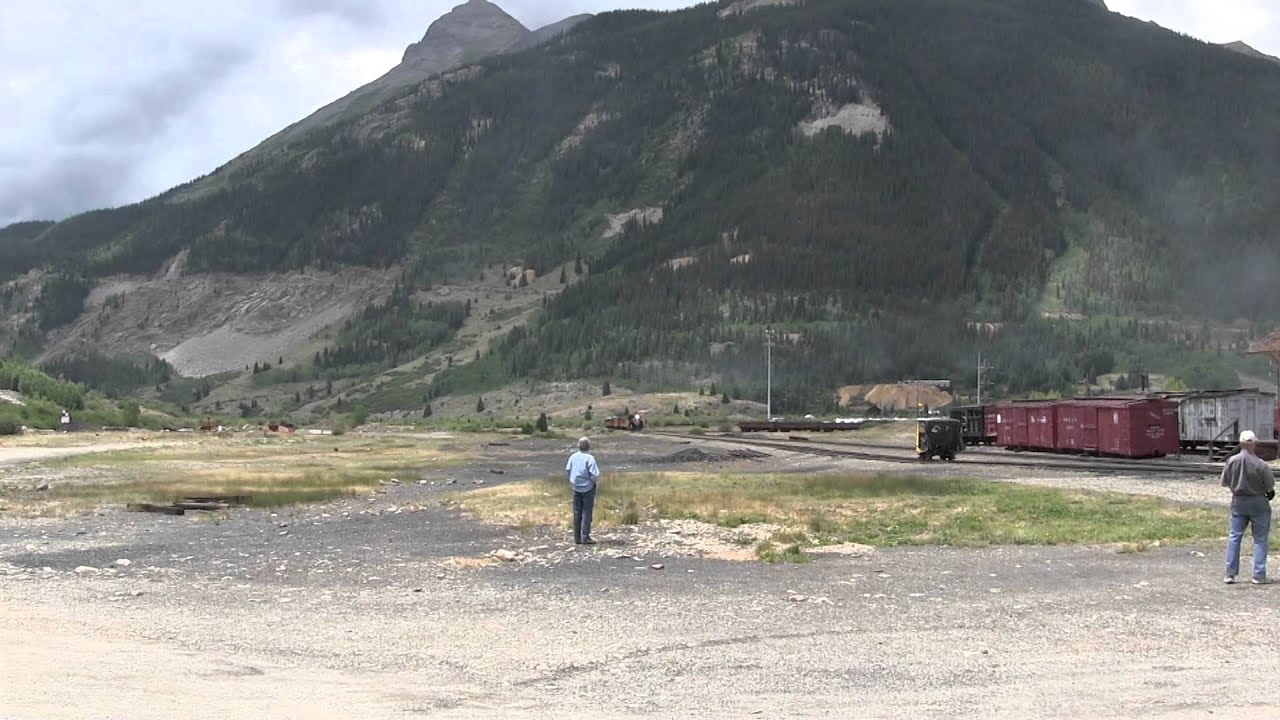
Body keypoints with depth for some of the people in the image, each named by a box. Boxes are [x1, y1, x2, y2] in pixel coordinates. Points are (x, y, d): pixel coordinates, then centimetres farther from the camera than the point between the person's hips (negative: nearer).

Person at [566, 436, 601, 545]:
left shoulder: (573, 457, -2)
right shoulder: (590, 458, -15)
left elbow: (567, 471, 1)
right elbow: (595, 475, -18)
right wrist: (596, 480, 3)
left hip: (576, 488, 4)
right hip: (588, 487, -4)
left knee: (577, 513, 10)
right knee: (586, 512, 1)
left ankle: (577, 538, 10)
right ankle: (585, 537, -3)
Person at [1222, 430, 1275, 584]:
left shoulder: (1232, 461, -9)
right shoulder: (1260, 464, -20)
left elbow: (1224, 482, 0)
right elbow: (1270, 486, -12)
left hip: (1238, 502, 4)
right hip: (1258, 502, -3)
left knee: (1234, 536, 12)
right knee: (1260, 539, 7)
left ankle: (1230, 573, 12)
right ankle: (1259, 575, 8)